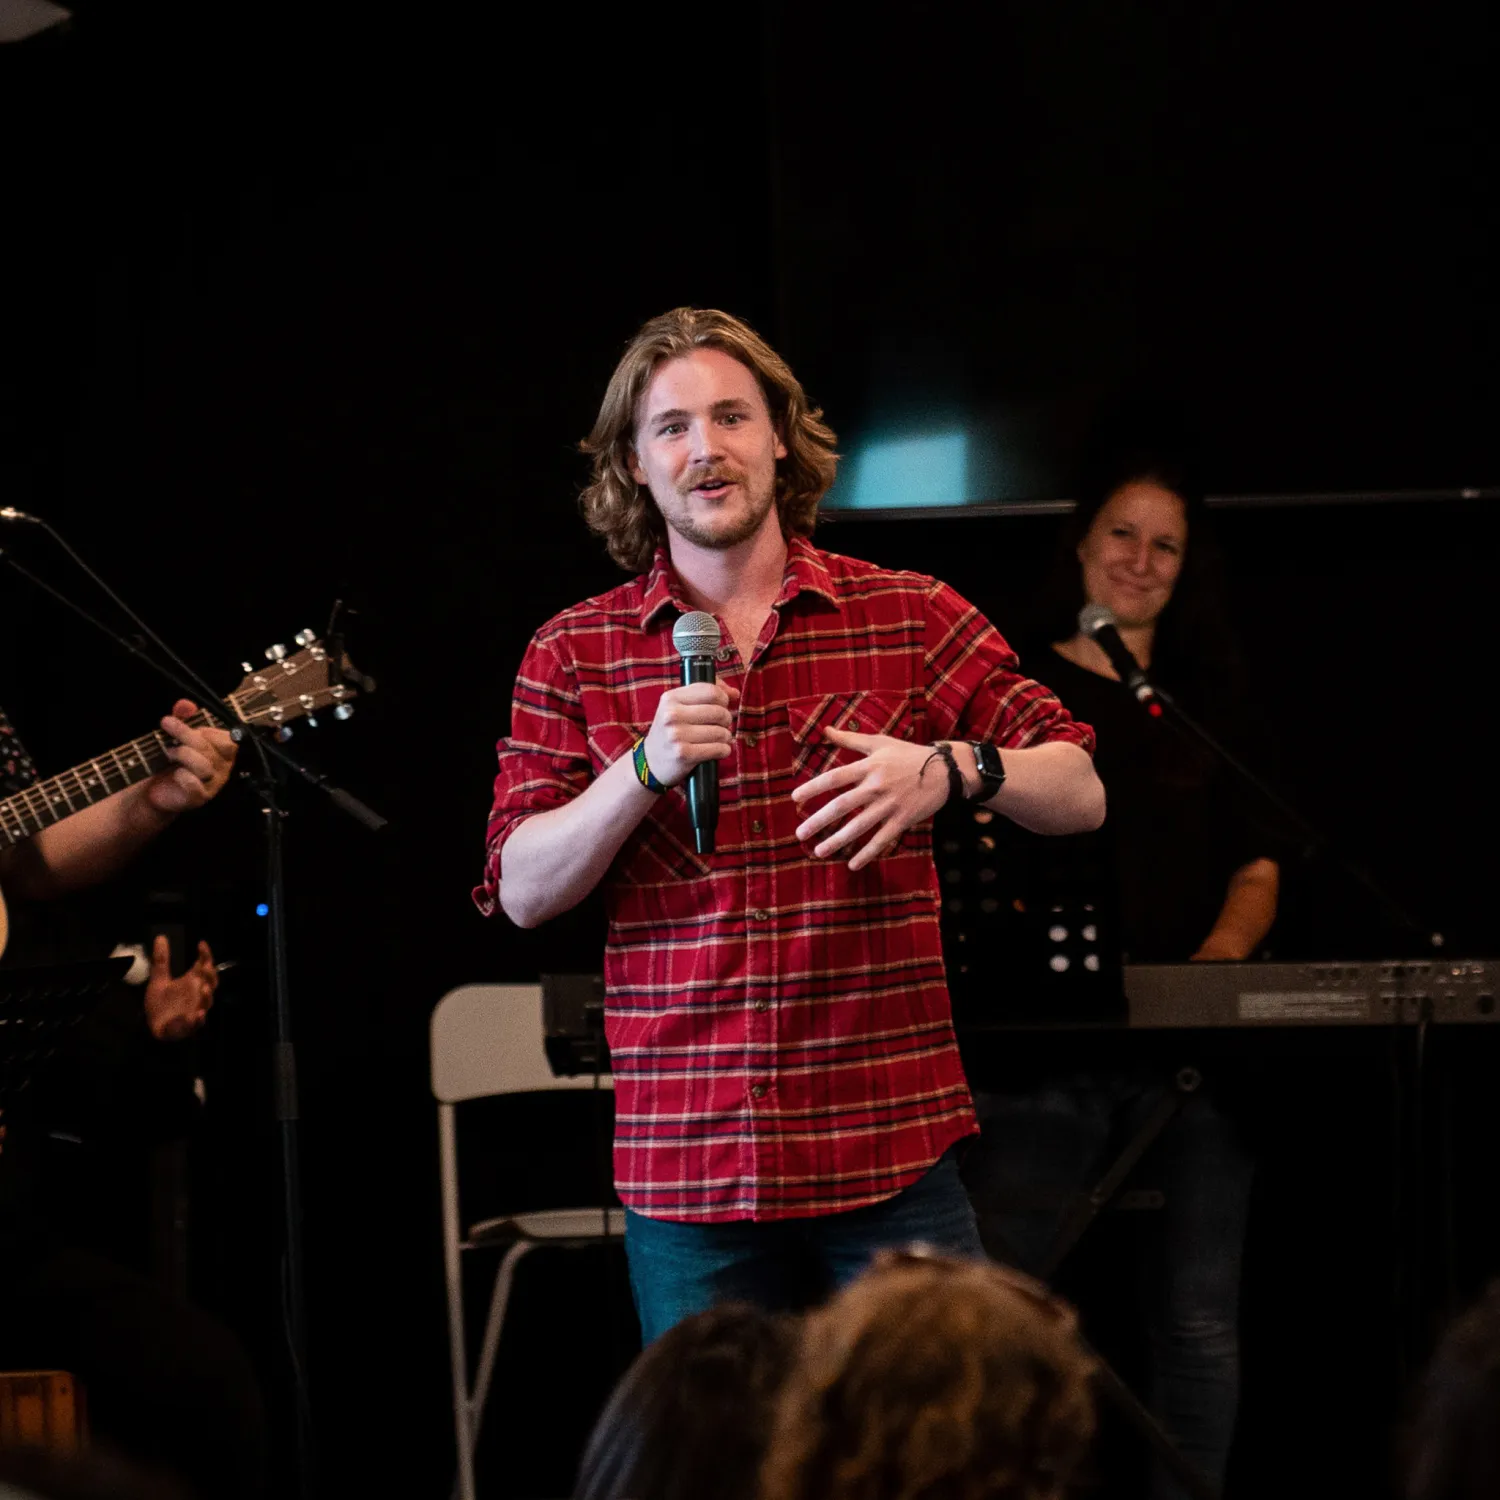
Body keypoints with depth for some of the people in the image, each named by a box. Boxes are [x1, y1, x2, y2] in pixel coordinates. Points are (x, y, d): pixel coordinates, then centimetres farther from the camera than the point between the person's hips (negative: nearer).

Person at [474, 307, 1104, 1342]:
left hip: (894, 1143, 0)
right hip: (686, 1166, 1)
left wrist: (953, 769, -14)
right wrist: (647, 769, -15)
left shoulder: (911, 617, 6)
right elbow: (523, 892, 0)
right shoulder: (573, 655, 7)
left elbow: (1081, 795, 6)